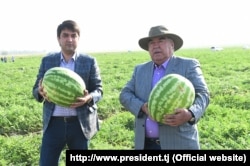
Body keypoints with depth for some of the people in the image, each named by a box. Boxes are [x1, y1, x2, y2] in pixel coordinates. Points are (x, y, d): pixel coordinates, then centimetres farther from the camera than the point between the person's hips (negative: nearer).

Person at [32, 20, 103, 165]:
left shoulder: (89, 61, 2)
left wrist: (89, 97, -23)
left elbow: (99, 90, 1)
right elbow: (36, 89, 7)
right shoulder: (47, 61, 7)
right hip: (53, 123, 1)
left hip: (80, 123, -1)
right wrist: (41, 92, -18)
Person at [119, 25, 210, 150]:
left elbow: (202, 94, -8)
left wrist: (190, 114, -29)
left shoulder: (189, 65, -1)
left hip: (178, 142, -3)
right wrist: (143, 107, -14)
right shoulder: (140, 69, 12)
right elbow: (124, 95, 6)